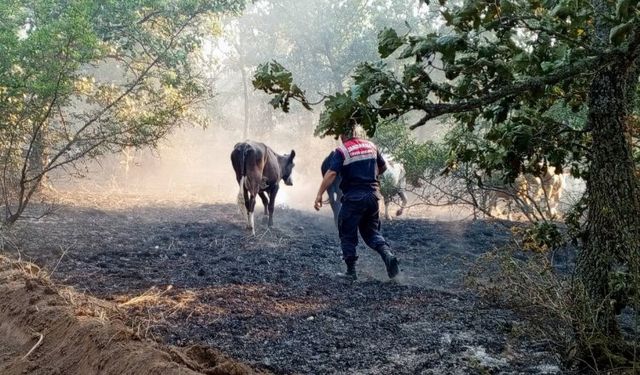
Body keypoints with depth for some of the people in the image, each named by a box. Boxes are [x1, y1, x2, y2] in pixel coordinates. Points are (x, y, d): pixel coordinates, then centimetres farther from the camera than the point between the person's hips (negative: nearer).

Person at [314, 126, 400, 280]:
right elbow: (383, 167, 19)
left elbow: (331, 173, -19)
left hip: (353, 198, -5)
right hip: (372, 196, 5)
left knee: (348, 235, 9)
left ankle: (351, 272, 9)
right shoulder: (371, 146, 8)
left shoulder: (342, 151, -8)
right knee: (371, 232, 17)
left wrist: (319, 195, -19)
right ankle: (388, 255, -7)